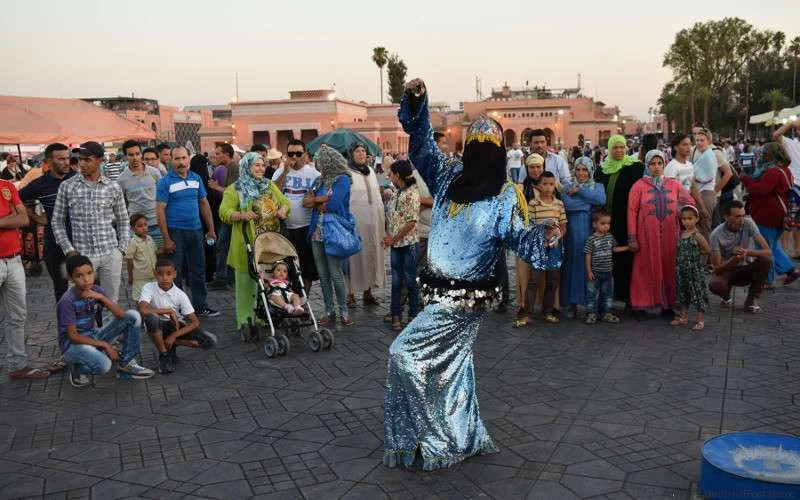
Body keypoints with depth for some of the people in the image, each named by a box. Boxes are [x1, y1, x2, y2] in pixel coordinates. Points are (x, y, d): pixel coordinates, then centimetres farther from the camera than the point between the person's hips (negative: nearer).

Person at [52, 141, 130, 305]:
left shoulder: (113, 187, 2)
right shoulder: (67, 186, 0)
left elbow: (122, 220, 11)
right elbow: (57, 221, 6)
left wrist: (122, 248, 2)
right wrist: (68, 249, -2)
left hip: (111, 254, 1)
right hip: (82, 255, -1)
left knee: (111, 301, 9)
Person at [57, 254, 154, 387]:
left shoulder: (97, 291, -5)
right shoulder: (67, 301, -22)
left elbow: (121, 315, -11)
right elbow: (73, 336, -21)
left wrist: (102, 298, -24)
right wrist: (105, 345, -21)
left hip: (93, 336, 7)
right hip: (73, 344, -7)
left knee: (133, 316, -7)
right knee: (103, 364, -37)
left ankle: (126, 364, 3)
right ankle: (76, 368, 0)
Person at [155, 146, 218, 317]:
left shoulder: (196, 178, 7)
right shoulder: (165, 182, -7)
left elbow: (204, 203, 13)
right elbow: (160, 210, -10)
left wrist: (211, 229, 9)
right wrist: (166, 240, -15)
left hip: (196, 231, 5)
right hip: (175, 232, -5)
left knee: (198, 270, 12)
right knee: (175, 273, 4)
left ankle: (200, 306, 22)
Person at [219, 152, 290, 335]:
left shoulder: (270, 186, 18)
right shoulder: (235, 189, 1)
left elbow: (285, 202, 18)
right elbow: (224, 212, -7)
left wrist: (283, 210, -5)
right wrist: (241, 215, -24)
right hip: (247, 245, -5)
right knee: (247, 282, -2)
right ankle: (245, 322, 5)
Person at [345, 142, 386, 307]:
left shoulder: (370, 171, 15)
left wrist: (382, 217, 18)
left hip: (372, 221, 6)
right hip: (354, 221, -6)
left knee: (371, 254, 8)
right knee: (354, 255, -3)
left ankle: (368, 292, 17)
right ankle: (351, 294, 5)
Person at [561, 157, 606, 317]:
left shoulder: (598, 186, 11)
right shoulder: (568, 188, 9)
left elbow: (602, 200, -11)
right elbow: (568, 204, -12)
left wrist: (580, 191, -8)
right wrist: (591, 203, -8)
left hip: (592, 231, 0)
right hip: (573, 232, 0)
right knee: (573, 264, 0)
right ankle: (573, 304, 7)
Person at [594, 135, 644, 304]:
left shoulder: (636, 167, -1)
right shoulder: (602, 170, 11)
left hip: (626, 221, -4)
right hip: (606, 221, 4)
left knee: (625, 258, -2)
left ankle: (626, 294, 7)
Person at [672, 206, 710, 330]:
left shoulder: (697, 235, -11)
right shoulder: (681, 234, 6)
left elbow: (708, 250, -7)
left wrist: (698, 252, 0)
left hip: (695, 270, -6)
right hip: (682, 269, 6)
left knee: (698, 292, -2)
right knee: (683, 292, 14)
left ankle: (701, 320, 4)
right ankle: (683, 317, 26)